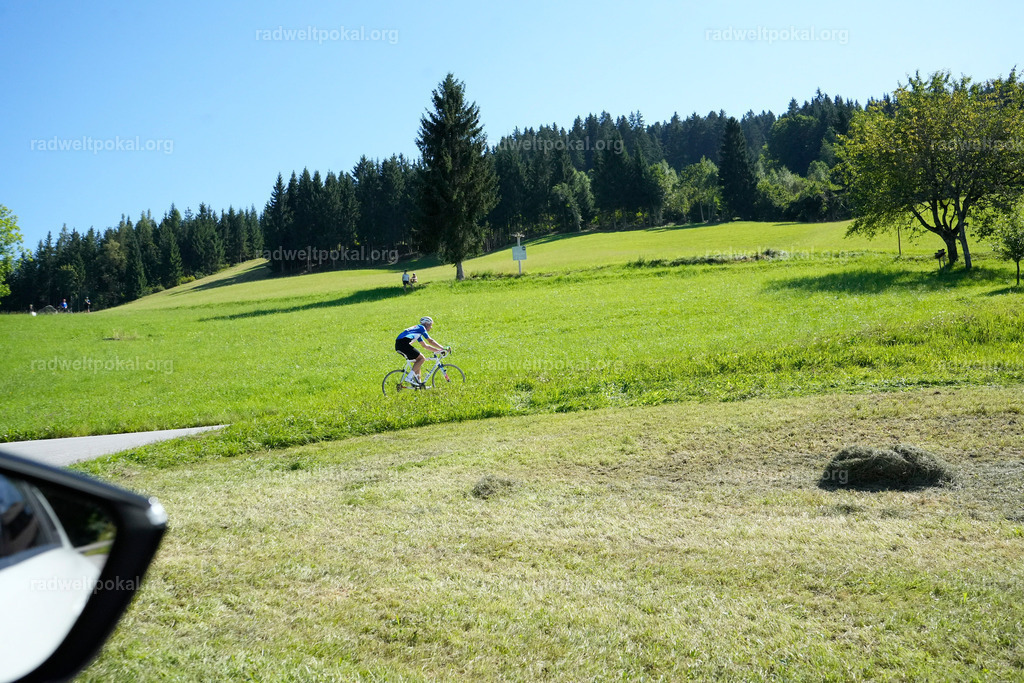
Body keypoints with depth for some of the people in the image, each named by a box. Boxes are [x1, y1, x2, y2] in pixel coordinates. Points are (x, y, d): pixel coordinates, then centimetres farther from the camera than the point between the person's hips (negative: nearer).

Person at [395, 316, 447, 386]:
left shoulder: (417, 329, 32)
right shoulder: (421, 328, 7)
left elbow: (425, 345, 36)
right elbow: (430, 341, 4)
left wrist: (438, 350, 32)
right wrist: (443, 348, 9)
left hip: (398, 345, 10)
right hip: (403, 343, -10)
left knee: (418, 360, 19)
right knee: (422, 358, -7)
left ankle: (418, 382, 18)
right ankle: (409, 377, -15)